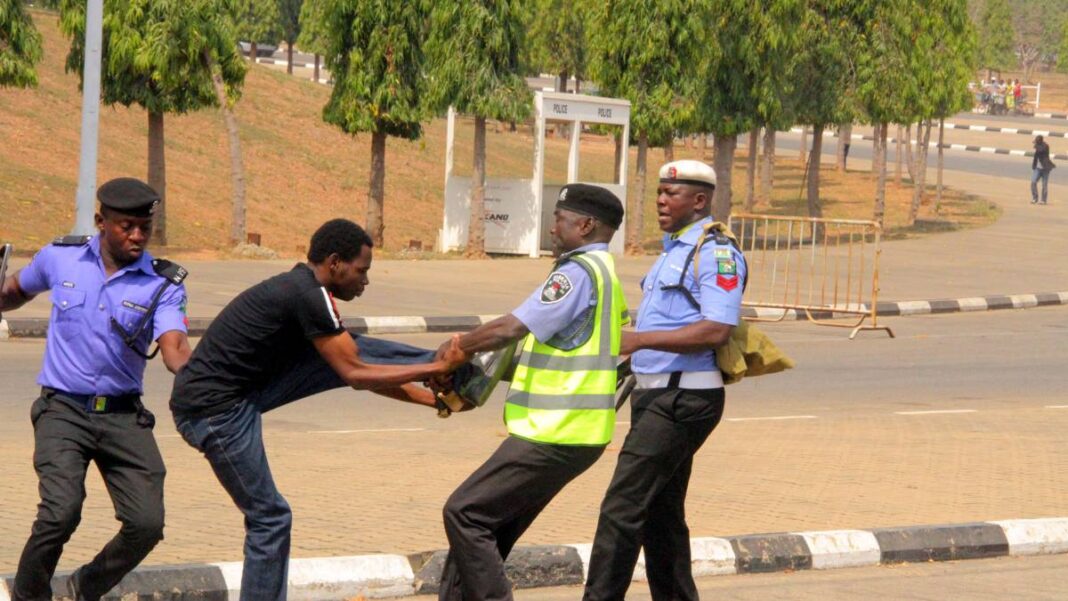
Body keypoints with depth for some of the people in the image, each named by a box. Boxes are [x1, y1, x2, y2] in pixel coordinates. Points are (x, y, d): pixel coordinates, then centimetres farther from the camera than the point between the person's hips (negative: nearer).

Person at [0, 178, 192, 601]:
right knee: (61, 511, -23)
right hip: (63, 409, -1)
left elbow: (175, 350, -21)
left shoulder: (163, 284, -3)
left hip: (123, 415, 2)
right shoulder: (60, 258, 1)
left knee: (147, 523, -10)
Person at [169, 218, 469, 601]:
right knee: (269, 516, -2)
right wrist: (437, 369, -11)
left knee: (346, 352, 5)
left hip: (240, 393, 9)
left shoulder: (301, 290, 13)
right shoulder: (310, 297, -18)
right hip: (216, 411, -9)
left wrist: (431, 397, 16)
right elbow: (355, 374, -17)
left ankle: (464, 375, 10)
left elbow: (353, 370, 19)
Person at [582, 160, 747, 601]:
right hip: (656, 395, 11)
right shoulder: (674, 251, 19)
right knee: (660, 514, 14)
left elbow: (716, 330, -23)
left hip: (683, 399, -11)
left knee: (622, 508, -14)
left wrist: (640, 340, -25)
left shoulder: (715, 253, -13)